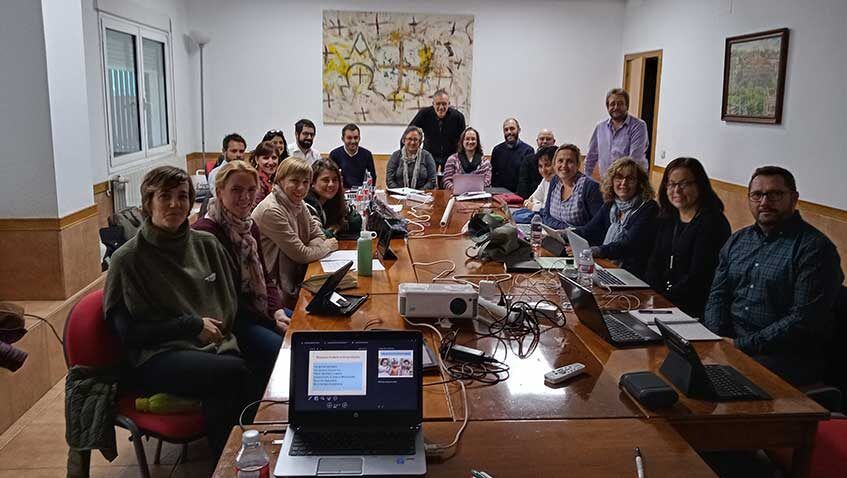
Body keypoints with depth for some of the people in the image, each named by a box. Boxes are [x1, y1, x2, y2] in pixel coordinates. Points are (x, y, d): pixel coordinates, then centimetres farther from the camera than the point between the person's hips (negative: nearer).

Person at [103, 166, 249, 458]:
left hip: (215, 347, 4)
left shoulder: (207, 245, 11)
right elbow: (128, 331, -4)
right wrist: (192, 325, -9)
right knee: (234, 372, -31)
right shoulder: (128, 259, -2)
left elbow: (230, 302, 19)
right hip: (154, 359, -4)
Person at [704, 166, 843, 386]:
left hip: (786, 357, -5)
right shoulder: (738, 240, 15)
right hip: (728, 343, 6)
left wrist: (743, 344, -18)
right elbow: (718, 296, 12)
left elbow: (804, 319, -15)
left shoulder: (816, 248, -7)